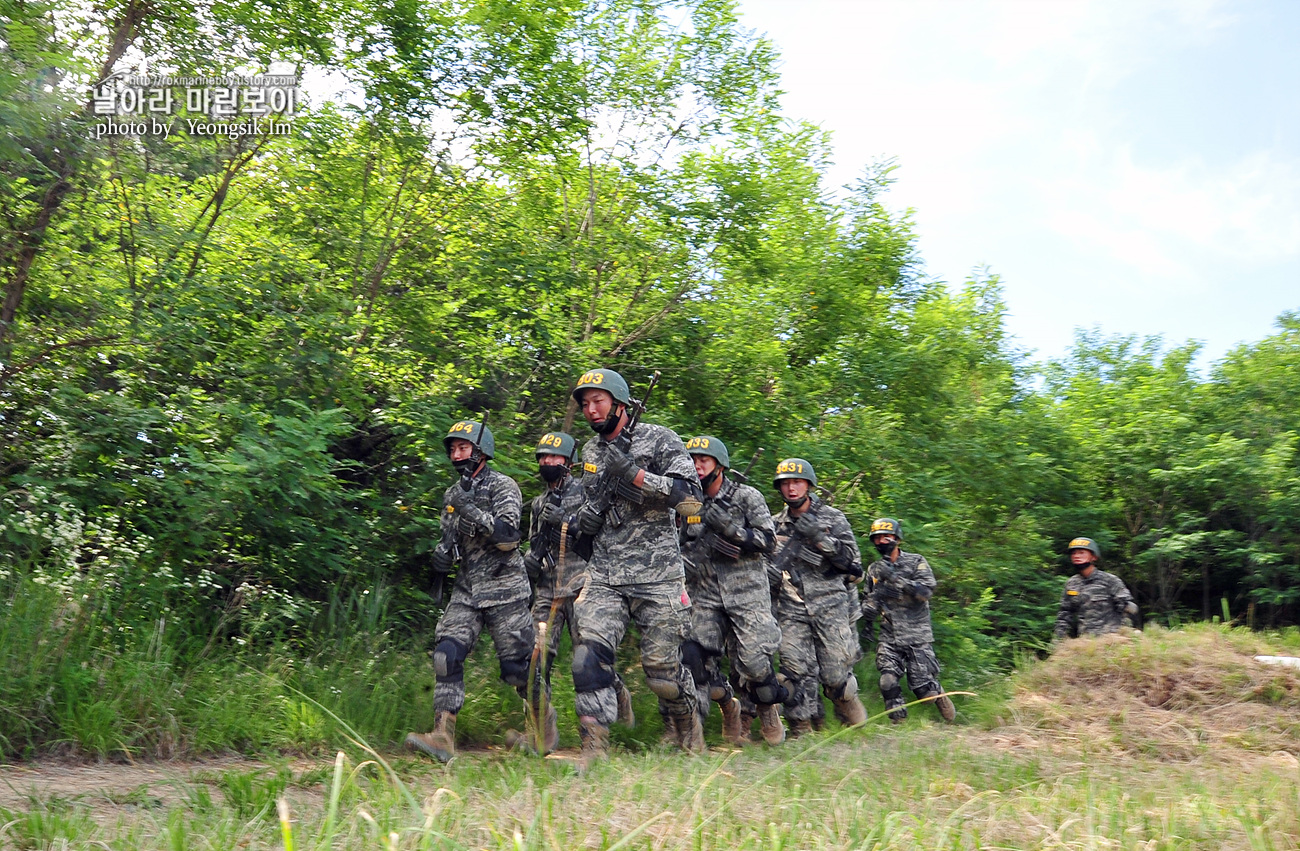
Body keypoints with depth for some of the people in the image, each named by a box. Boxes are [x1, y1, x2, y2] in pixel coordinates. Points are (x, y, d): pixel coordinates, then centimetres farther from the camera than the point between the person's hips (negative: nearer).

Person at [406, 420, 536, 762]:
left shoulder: (503, 486, -7)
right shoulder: (452, 495, 14)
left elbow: (508, 537, -19)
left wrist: (473, 511, -25)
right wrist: (442, 553, 1)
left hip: (504, 589, -6)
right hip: (466, 589, 6)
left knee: (517, 665, -1)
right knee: (447, 654, -11)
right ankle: (442, 736, -11)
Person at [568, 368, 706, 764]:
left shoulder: (658, 440, -3)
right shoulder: (590, 452, 15)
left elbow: (691, 499, -14)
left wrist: (633, 472, -20)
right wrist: (588, 514, 4)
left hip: (657, 577, -4)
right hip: (604, 578, 5)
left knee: (663, 670, 3)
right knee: (589, 657, -13)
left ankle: (691, 739, 32)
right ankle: (594, 753, -5)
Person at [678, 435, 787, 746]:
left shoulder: (746, 496, 0)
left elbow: (769, 541, -7)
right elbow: (685, 552, 21)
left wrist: (730, 528, -18)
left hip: (747, 592, -4)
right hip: (706, 595, 4)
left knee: (753, 658, -10)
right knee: (695, 655, -8)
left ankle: (768, 708, 22)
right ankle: (728, 706, 18)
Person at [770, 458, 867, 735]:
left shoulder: (832, 517, 4)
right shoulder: (776, 524, 12)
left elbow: (852, 559, -4)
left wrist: (819, 537, -16)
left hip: (831, 605, -2)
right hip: (792, 609, 2)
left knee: (835, 672, 0)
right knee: (796, 670, -7)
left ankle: (848, 703, 30)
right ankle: (801, 729, 3)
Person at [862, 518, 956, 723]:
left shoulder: (916, 562, -1)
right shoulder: (874, 570, 10)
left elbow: (927, 591, -16)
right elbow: (869, 602, 18)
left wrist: (895, 577, -23)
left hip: (917, 636, -3)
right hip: (889, 637, 3)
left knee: (922, 685, -3)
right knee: (888, 683, -12)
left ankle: (941, 697, 30)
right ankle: (898, 723, 6)